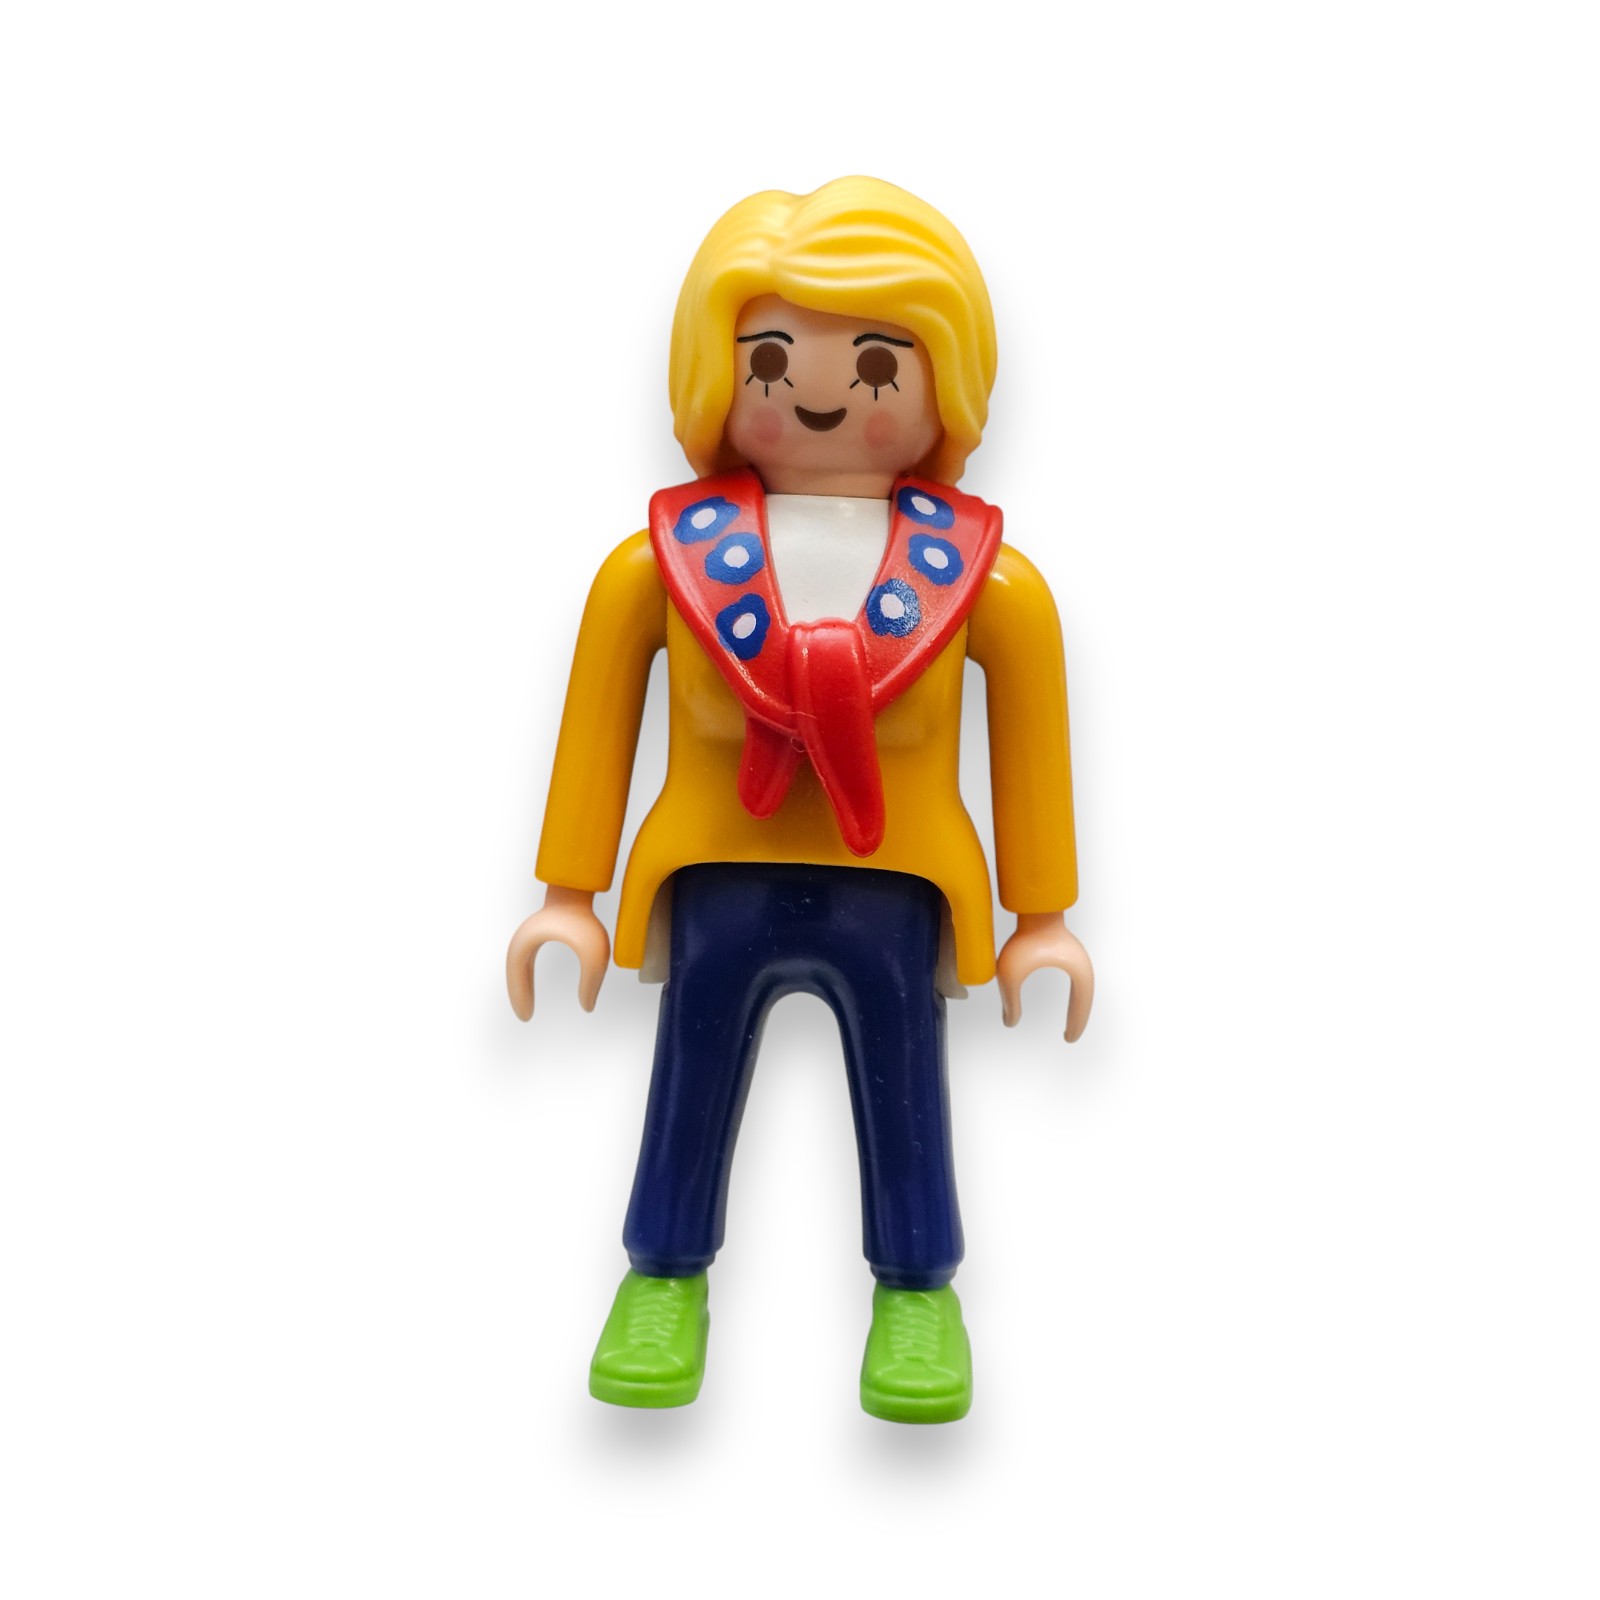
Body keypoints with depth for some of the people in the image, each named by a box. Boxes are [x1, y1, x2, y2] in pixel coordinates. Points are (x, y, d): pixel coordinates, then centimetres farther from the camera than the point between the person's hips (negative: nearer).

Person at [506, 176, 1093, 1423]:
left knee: (904, 1098, 11)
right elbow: (599, 717, 3)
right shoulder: (658, 564, -3)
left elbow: (1033, 738, 3)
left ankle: (917, 1291, 32)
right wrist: (569, 898, 5)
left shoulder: (988, 580, -4)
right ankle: (665, 1277, 35)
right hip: (715, 893, 1)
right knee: (691, 1090, 13)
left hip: (897, 899, 0)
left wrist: (1043, 917, 4)